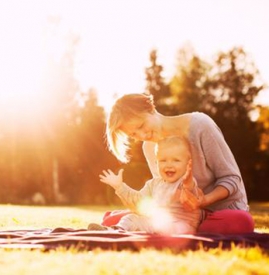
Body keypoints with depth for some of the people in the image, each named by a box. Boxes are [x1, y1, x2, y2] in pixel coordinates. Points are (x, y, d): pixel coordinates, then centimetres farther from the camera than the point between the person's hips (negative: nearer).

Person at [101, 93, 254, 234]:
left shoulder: (199, 125, -16)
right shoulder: (149, 148, 1)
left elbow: (231, 178, -12)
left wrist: (205, 200, -31)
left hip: (222, 209, -3)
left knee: (241, 222, -42)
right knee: (112, 220, -11)